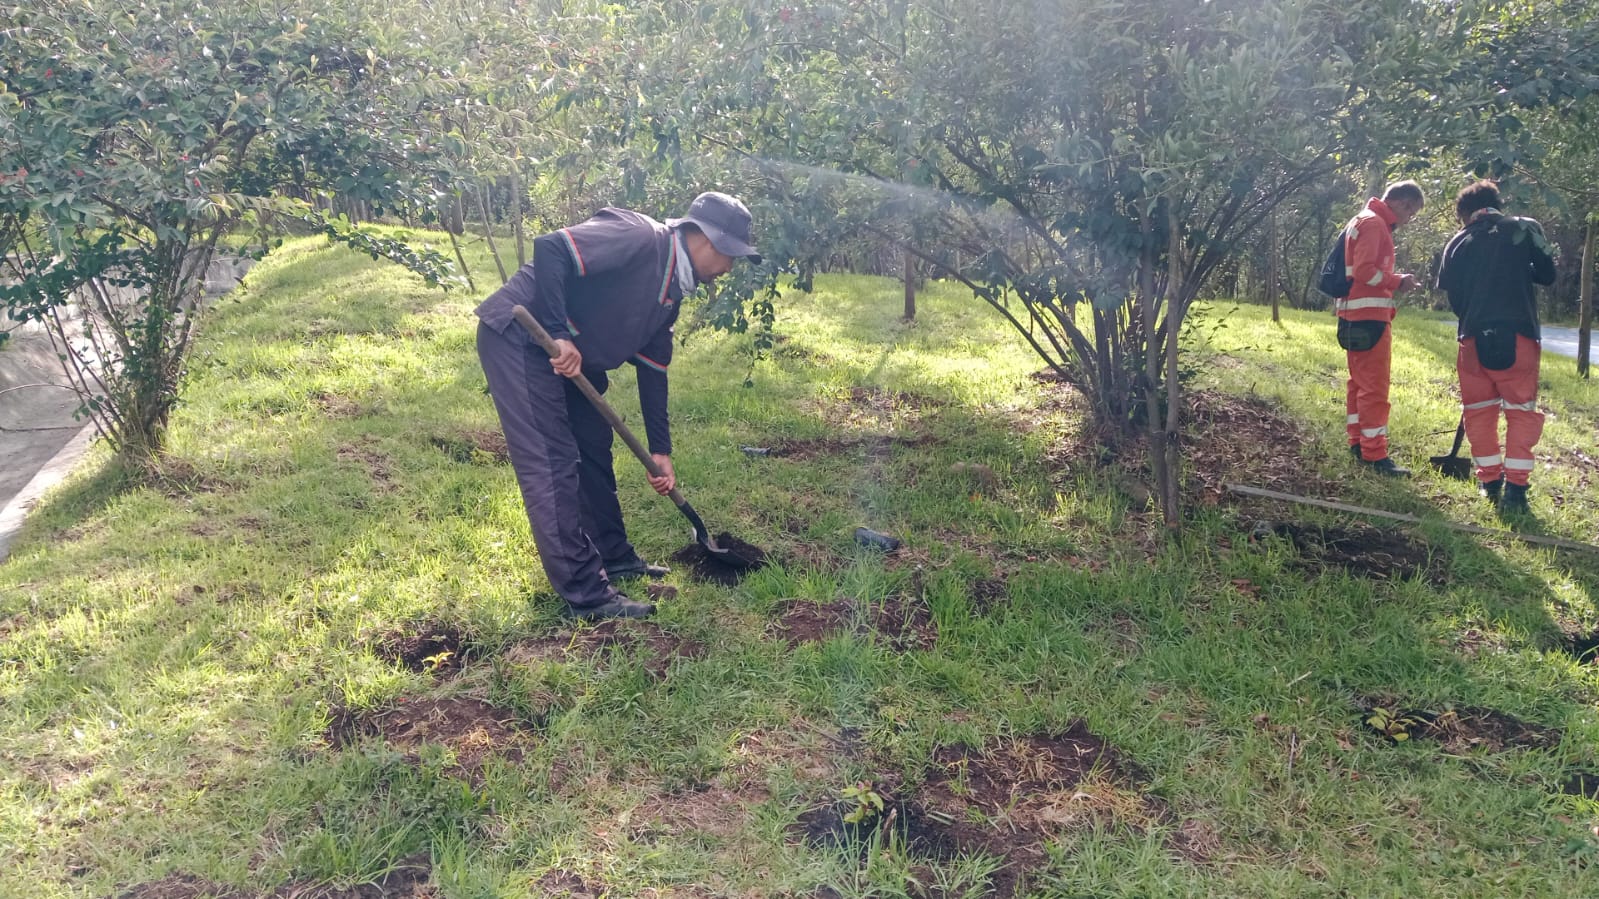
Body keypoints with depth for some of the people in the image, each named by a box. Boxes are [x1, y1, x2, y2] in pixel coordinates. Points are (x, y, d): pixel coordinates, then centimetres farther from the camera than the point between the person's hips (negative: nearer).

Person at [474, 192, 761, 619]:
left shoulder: (671, 290, 10)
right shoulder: (638, 238, -19)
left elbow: (653, 369, 14)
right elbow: (550, 248, -28)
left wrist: (661, 451, 13)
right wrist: (558, 334, -29)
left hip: (569, 354, 10)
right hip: (518, 339, -10)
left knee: (594, 448, 16)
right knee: (551, 464, -10)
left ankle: (614, 558, 31)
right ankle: (586, 595, -7)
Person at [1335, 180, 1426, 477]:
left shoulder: (1362, 221, 19)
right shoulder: (1374, 224, -13)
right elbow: (1364, 271, -21)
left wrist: (1392, 281, 9)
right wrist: (1397, 282, -10)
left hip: (1354, 318, 11)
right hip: (1369, 318, -11)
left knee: (1359, 382, 16)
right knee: (1375, 388, -8)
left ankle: (1358, 444, 23)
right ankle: (1375, 455, -5)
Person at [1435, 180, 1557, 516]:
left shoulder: (1459, 242, 10)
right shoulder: (1525, 228, 4)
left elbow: (1451, 292, 9)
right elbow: (1547, 274, 4)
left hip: (1474, 337, 2)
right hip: (1516, 335, -2)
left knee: (1479, 411, 14)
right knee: (1522, 412, 6)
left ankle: (1490, 482, 18)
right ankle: (1515, 488, -1)